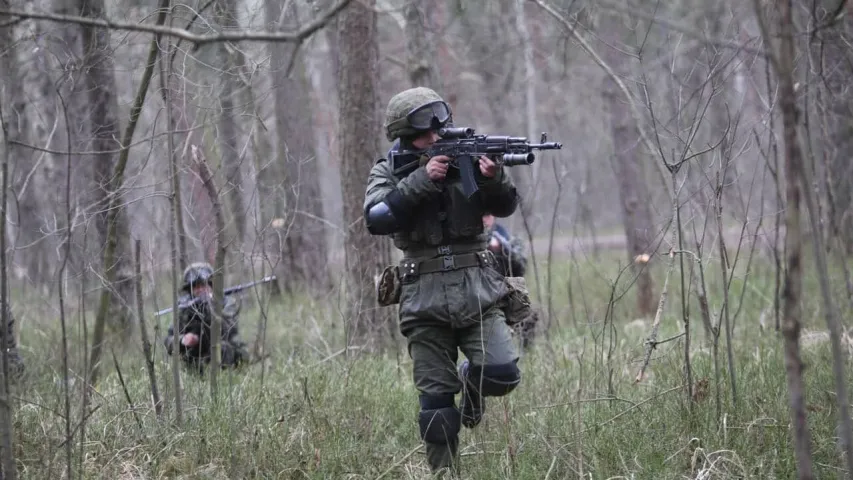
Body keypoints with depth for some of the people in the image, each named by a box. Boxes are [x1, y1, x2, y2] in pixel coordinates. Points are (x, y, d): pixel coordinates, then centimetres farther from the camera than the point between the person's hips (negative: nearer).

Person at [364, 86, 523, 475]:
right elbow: (376, 219, -14)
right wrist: (421, 180, -20)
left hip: (477, 294, 1)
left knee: (503, 374, -14)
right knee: (436, 399, -1)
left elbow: (505, 207, -2)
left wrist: (494, 179, -23)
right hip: (425, 301, -1)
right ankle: (444, 471, 13)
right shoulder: (388, 172, 3)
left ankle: (471, 381, 19)